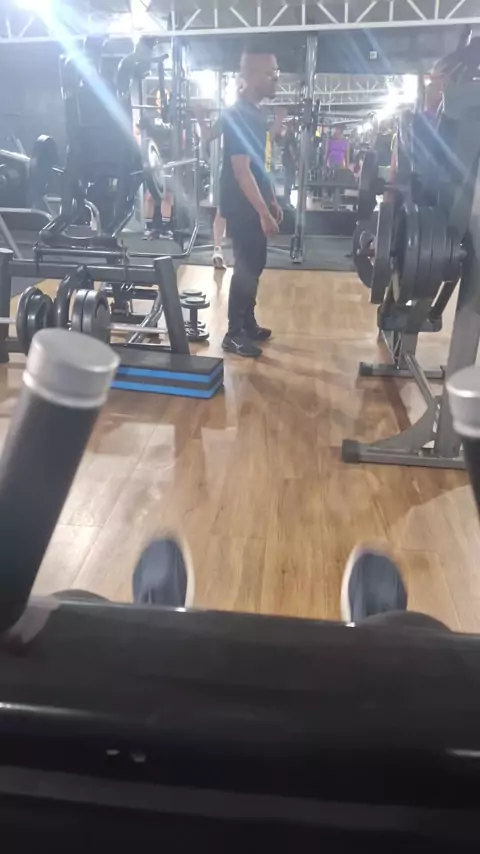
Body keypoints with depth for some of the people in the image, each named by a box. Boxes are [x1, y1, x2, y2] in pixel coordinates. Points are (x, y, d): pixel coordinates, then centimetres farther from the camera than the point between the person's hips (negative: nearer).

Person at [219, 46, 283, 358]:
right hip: (243, 206, -9)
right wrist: (264, 212, -24)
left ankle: (248, 324, 25)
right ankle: (234, 334, 3)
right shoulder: (239, 116, -17)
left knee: (255, 265, 14)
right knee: (246, 267, -6)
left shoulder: (255, 113, 13)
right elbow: (242, 169, -22)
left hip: (254, 204, 10)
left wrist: (273, 201, 19)